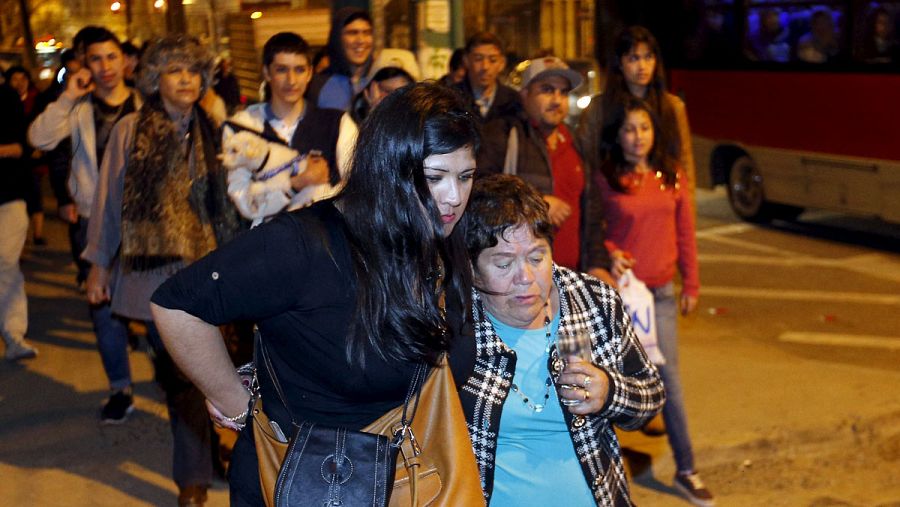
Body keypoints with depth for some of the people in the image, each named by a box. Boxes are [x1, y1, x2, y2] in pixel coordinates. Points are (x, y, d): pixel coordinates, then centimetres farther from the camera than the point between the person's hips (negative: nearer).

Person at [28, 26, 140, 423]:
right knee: (105, 308, 6)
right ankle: (120, 390, 17)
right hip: (93, 222, 0)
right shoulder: (78, 109, 0)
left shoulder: (144, 106, 1)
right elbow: (40, 139, -14)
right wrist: (67, 97, -18)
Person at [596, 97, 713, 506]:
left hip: (661, 290, 2)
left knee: (668, 376, 4)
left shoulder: (672, 176, 3)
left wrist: (691, 284, 9)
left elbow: (685, 232, 8)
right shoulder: (604, 178, -6)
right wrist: (609, 254, -17)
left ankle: (685, 470, 14)